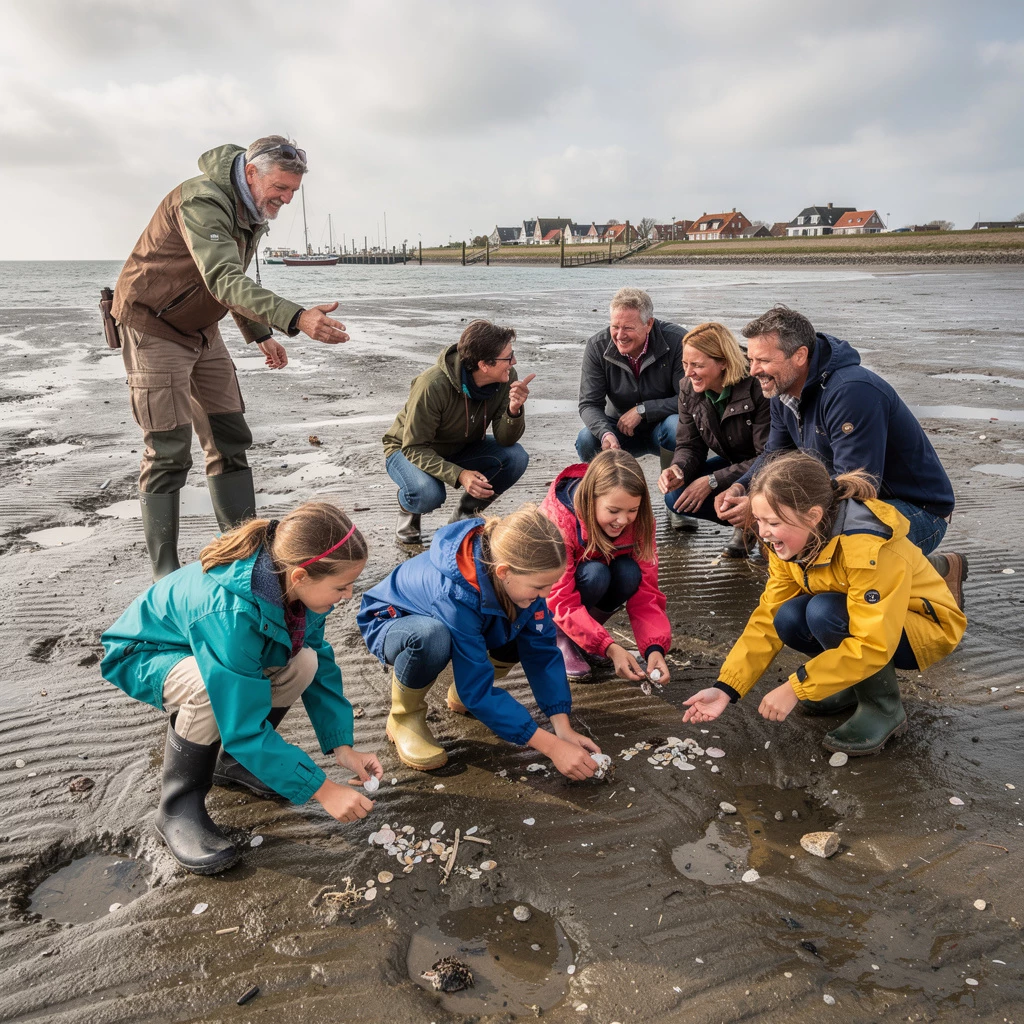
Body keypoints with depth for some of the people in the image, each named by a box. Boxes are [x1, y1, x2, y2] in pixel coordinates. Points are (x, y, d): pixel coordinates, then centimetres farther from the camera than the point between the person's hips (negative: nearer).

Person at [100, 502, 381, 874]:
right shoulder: (229, 611, -42)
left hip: (216, 646, 6)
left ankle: (231, 759, 7)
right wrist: (322, 789, -31)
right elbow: (243, 725, -36)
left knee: (302, 663, -17)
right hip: (142, 655, -6)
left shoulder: (293, 584, -22)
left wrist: (342, 746, -14)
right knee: (212, 687, -37)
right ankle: (178, 809, -12)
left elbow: (322, 665, -7)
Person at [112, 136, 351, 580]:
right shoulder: (203, 202, -27)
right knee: (168, 453, -10)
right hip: (154, 326, -9)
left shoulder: (253, 210, 4)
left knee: (229, 440, 6)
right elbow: (224, 280, -42)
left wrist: (261, 335, 15)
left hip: (201, 329, 9)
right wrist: (297, 318, -54)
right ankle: (165, 576, -2)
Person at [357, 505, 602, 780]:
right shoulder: (455, 593, -41)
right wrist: (552, 747, -36)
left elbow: (542, 650, -17)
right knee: (432, 636, -41)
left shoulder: (521, 574, -25)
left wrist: (564, 729, -24)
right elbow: (478, 691, -36)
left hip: (461, 623, 6)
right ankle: (405, 716, -10)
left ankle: (461, 695, 7)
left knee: (531, 630, -18)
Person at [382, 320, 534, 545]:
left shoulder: (506, 378, -19)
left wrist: (514, 411, -37)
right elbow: (414, 448, -28)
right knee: (428, 493, -38)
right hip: (408, 451, -5)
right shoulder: (432, 385, -34)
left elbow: (505, 440, -16)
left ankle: (464, 515, 1)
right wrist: (459, 475, -43)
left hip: (461, 449, 5)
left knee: (516, 457, -22)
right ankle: (408, 508, 3)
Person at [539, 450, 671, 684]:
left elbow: (645, 591, -22)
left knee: (629, 572, -29)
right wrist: (610, 648, -44)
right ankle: (560, 637, -11)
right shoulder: (558, 519, -34)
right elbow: (562, 602, -34)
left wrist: (655, 648, -38)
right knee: (595, 574, -35)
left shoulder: (638, 521, -21)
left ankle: (585, 633, -6)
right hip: (548, 592, -4)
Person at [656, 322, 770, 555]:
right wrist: (678, 470, -29)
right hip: (734, 464, 6)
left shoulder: (757, 388, -28)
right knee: (676, 496, -16)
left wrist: (712, 481, -31)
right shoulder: (689, 390, -10)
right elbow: (690, 446, -4)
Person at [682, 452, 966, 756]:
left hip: (928, 627, -6)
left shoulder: (869, 548, -34)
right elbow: (768, 618, -11)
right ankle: (859, 678, 4)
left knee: (824, 613, -32)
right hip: (855, 617, 6)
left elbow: (872, 644, -34)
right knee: (788, 619, -22)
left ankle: (883, 707, -10)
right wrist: (726, 688, -20)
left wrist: (795, 688, -32)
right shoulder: (790, 542, -13)